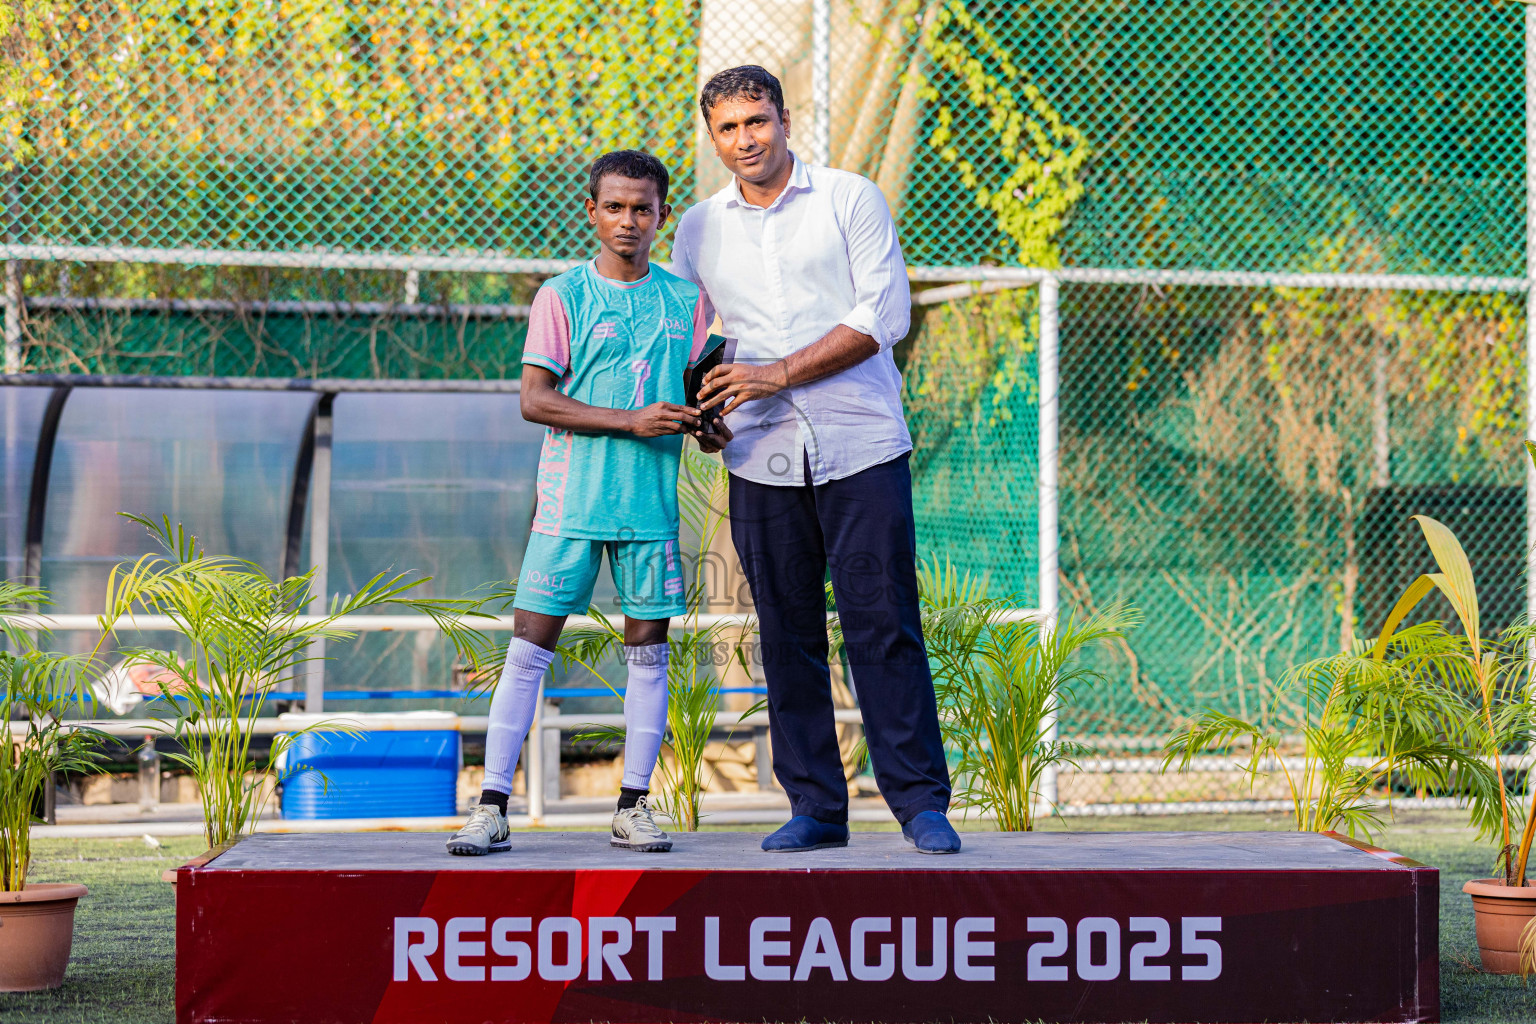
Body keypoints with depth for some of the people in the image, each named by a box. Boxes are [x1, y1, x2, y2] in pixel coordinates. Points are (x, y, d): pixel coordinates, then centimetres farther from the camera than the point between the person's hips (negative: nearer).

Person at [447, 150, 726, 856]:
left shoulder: (686, 300, 9)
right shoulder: (562, 296, -2)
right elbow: (535, 399, -10)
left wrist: (707, 426, -6)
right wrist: (632, 420, -17)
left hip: (651, 501, 3)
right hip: (570, 499, -3)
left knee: (648, 648, 5)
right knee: (530, 644, -3)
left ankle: (634, 806, 14)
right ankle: (492, 808, 1)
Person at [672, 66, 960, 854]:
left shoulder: (851, 200, 2)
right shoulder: (698, 229, 12)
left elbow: (883, 315, -7)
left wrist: (777, 374, -13)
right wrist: (695, 401, -1)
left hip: (860, 445, -3)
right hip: (762, 458, 3)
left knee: (883, 626, -6)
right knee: (788, 634, 4)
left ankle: (920, 802, -1)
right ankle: (814, 806, 11)